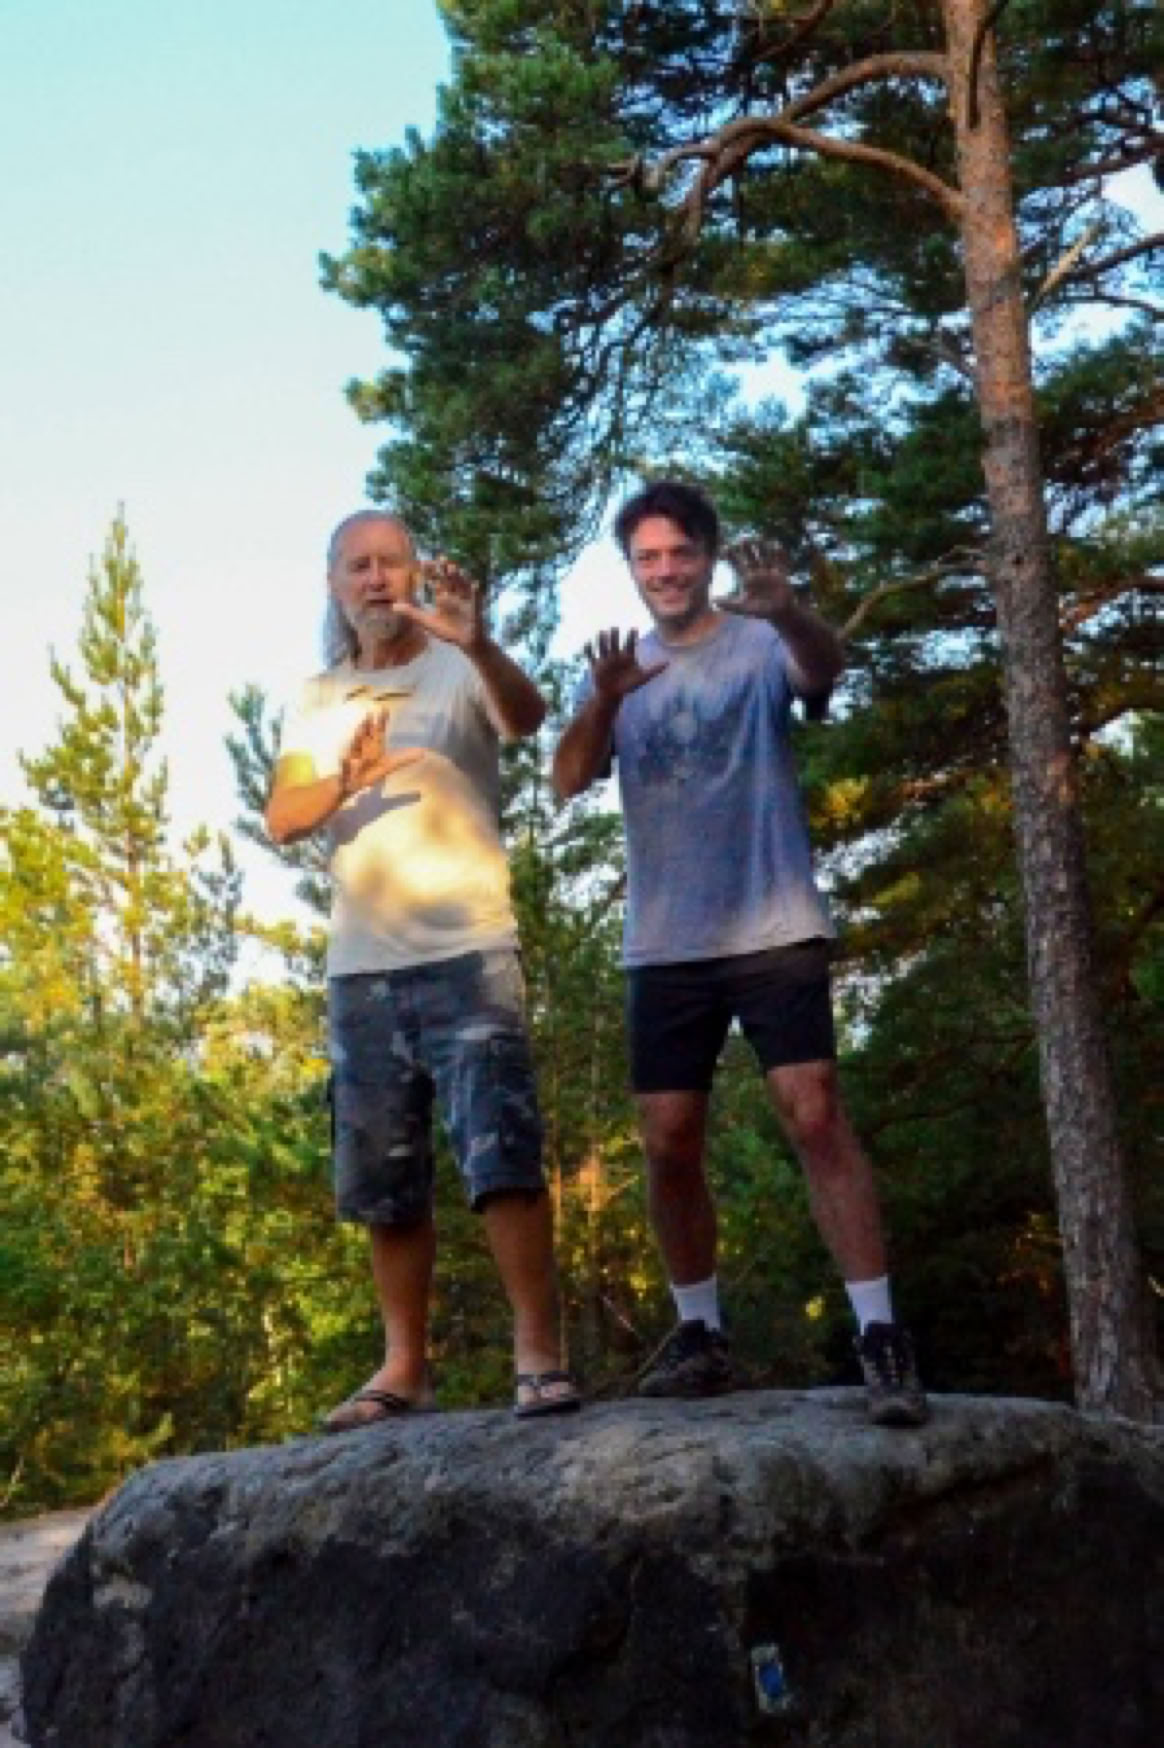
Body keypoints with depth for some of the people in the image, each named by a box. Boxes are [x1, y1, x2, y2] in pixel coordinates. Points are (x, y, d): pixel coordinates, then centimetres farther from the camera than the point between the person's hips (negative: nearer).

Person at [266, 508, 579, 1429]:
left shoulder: (460, 670, 1)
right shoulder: (319, 700, 14)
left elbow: (528, 715, -21)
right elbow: (281, 819, 3)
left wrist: (478, 644, -42)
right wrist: (346, 782, -18)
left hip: (466, 953, -5)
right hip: (360, 969, 5)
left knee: (503, 1154, -11)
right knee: (383, 1180, 9)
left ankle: (540, 1354, -6)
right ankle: (405, 1363, 19)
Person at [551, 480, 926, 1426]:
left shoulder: (761, 644, 0)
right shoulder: (620, 666, 10)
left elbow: (825, 666, -24)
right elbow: (569, 780, -4)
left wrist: (788, 610, -47)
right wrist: (603, 703, -25)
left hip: (773, 929, -4)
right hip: (665, 945, 4)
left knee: (816, 1114, -14)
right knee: (669, 1143, 5)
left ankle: (881, 1336, -12)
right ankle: (701, 1332, 19)